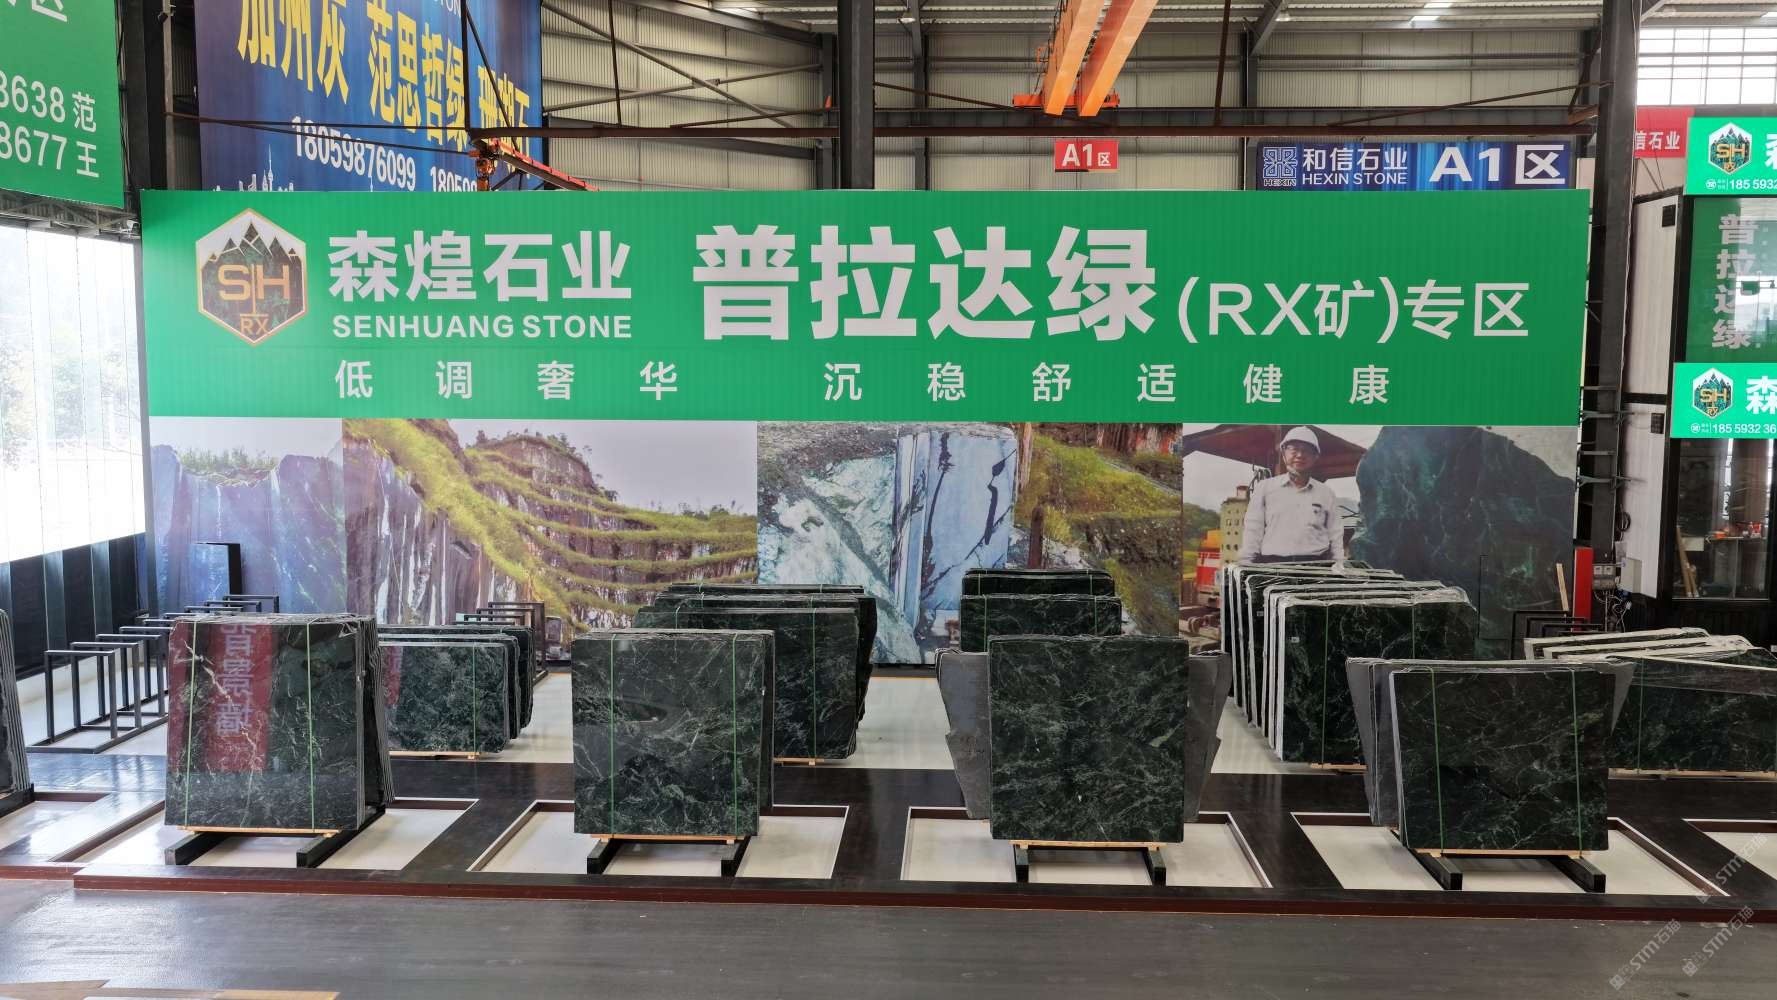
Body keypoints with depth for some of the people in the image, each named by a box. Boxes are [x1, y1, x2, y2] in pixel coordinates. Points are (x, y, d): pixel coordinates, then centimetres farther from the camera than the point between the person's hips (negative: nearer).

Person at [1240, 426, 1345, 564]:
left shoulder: (1326, 494, 15)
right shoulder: (1265, 488, 11)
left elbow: (1336, 538, 14)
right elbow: (1252, 532, 8)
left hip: (1316, 566, 1)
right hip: (1272, 564, -1)